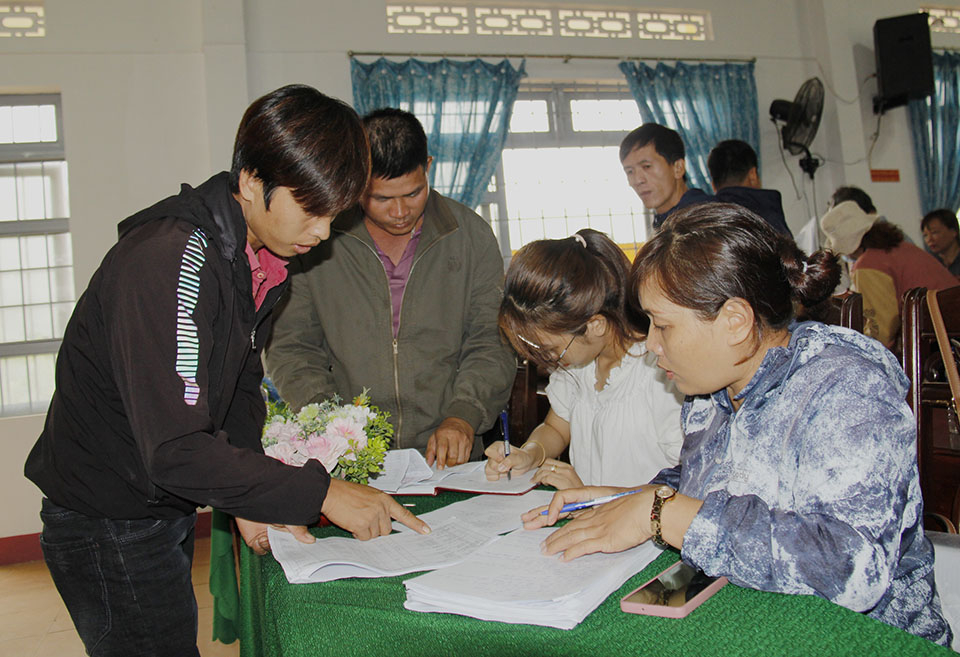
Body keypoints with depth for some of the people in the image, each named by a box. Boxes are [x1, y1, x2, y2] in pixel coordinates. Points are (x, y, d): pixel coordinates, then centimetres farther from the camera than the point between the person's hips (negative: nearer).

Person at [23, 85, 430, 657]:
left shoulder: (259, 258, 1)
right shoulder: (168, 261, -28)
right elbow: (177, 450, -32)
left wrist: (253, 502, -5)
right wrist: (319, 494, -28)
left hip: (167, 512, 8)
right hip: (109, 529, -8)